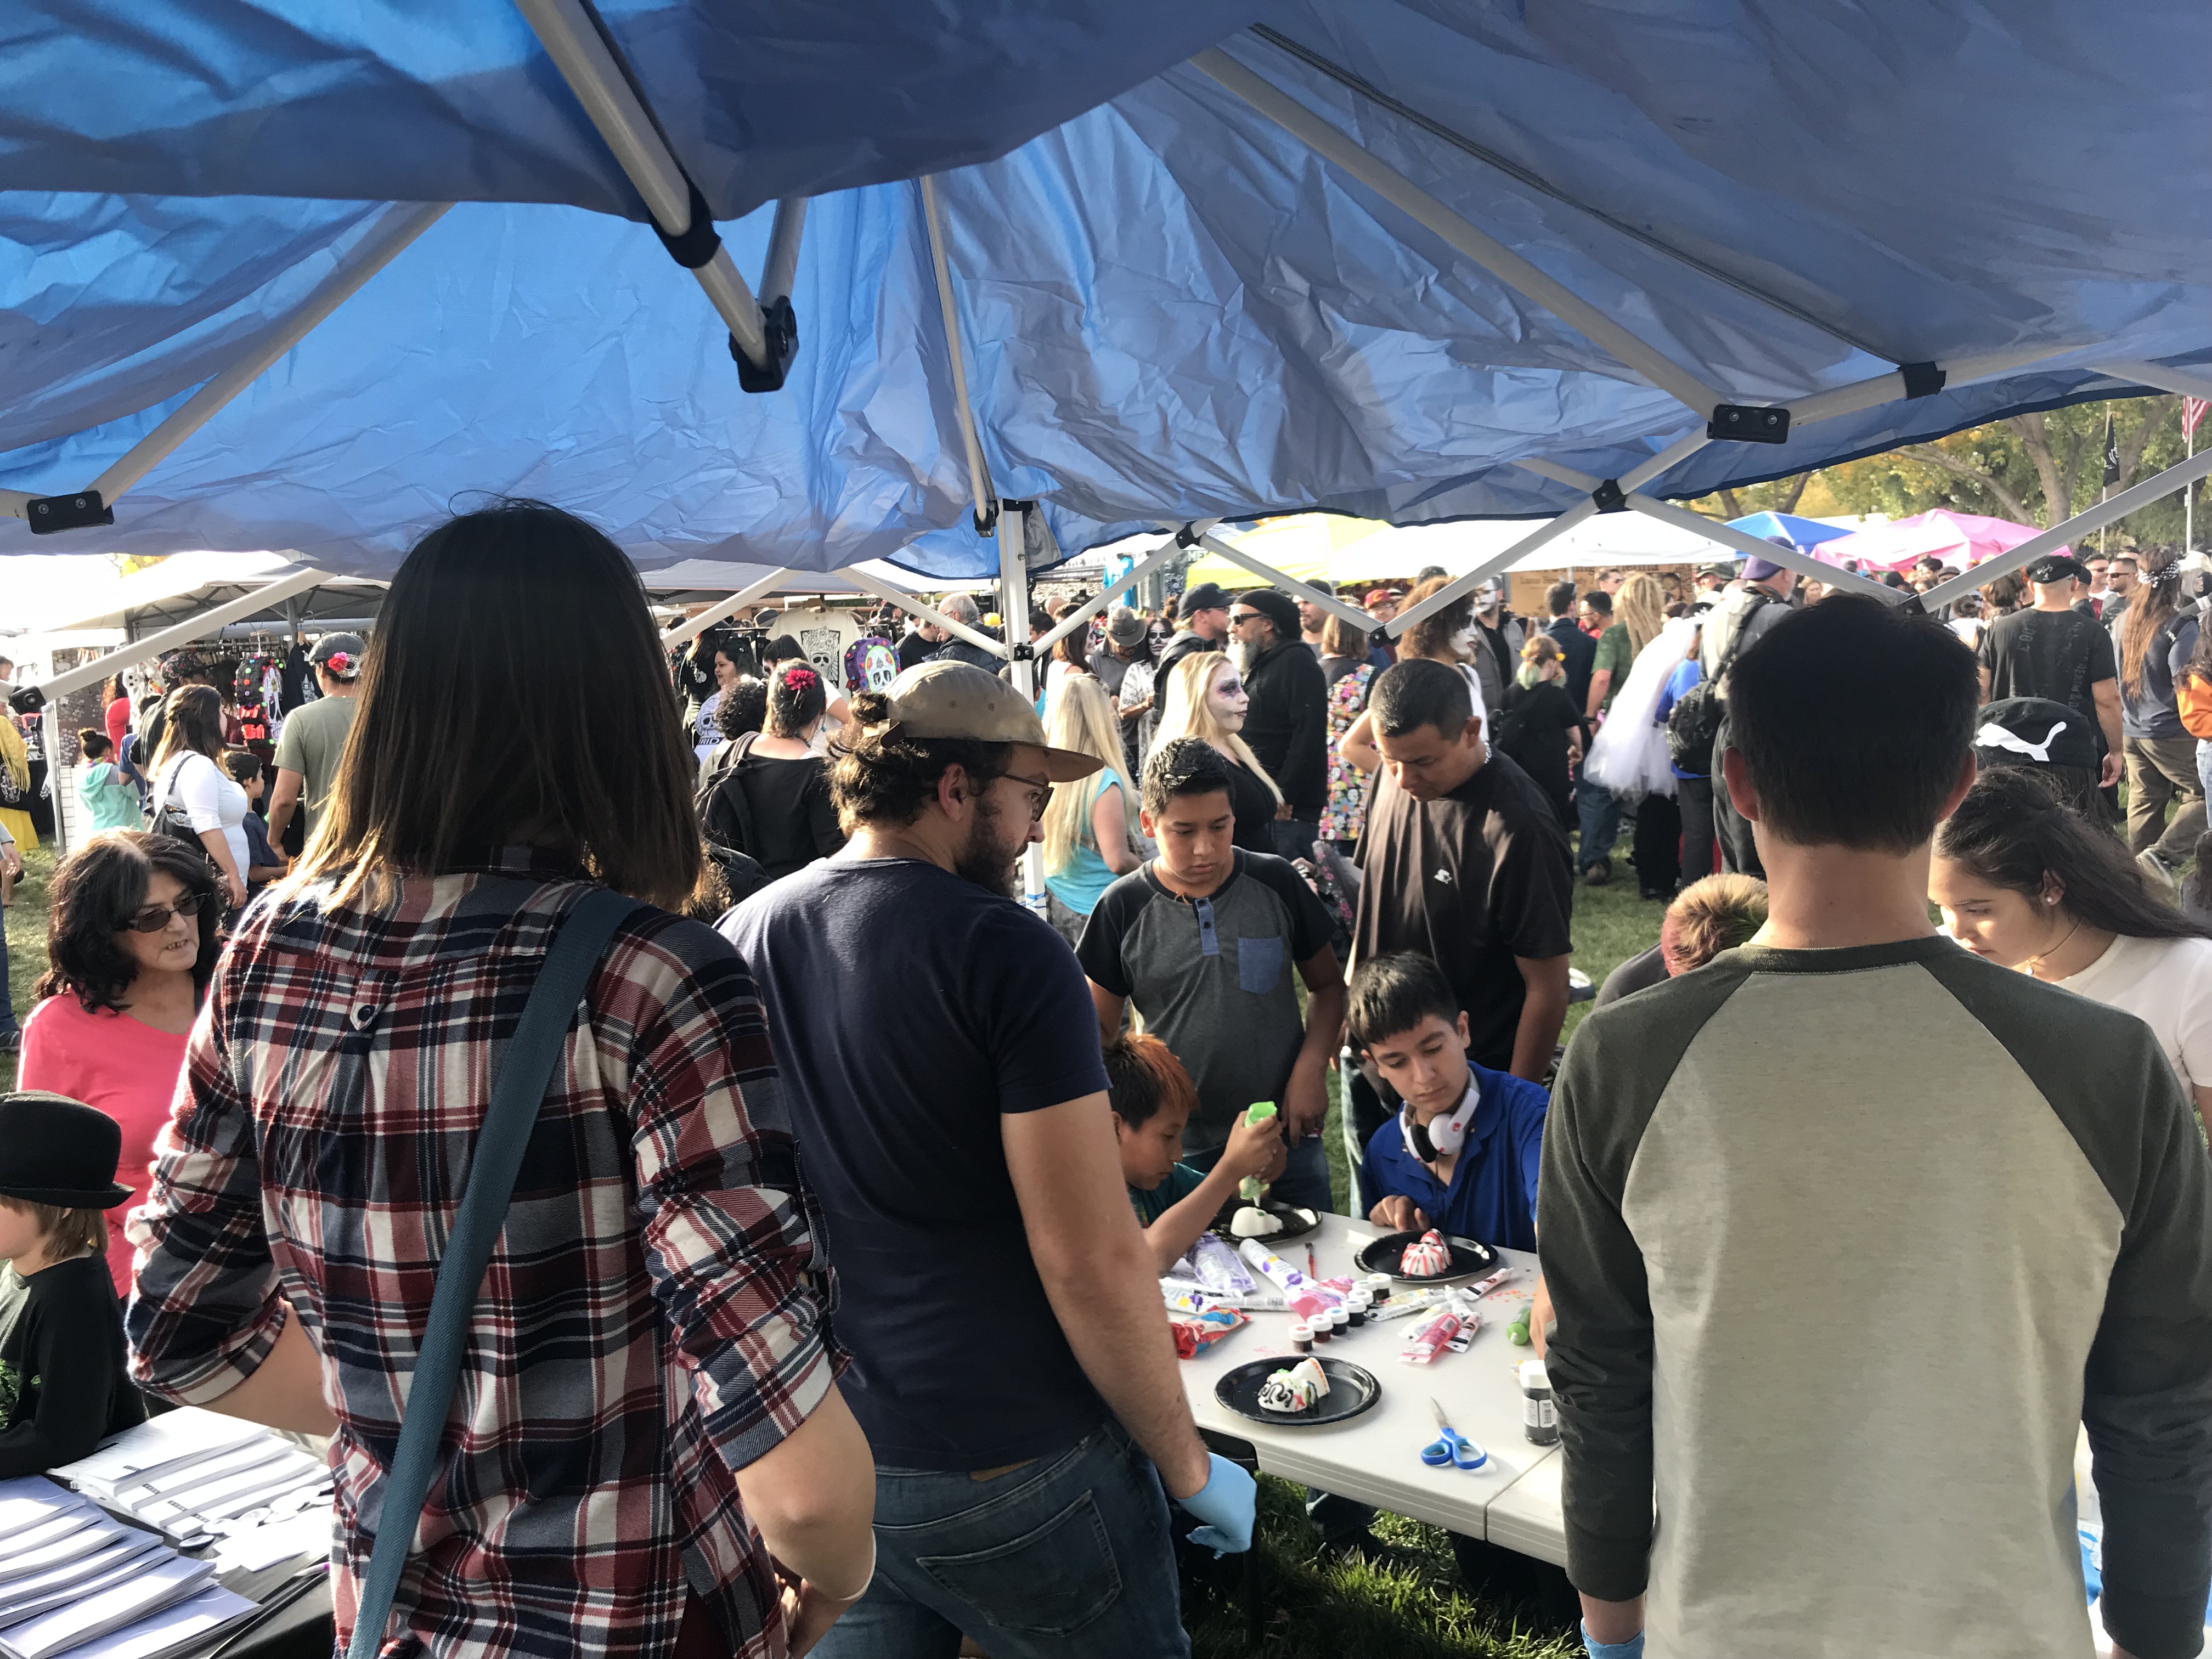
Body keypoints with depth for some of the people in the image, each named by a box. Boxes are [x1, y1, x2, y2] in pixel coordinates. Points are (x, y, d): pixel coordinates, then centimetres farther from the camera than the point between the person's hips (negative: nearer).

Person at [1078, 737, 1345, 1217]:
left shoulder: (1276, 884, -2)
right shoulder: (1124, 908, -5)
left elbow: (1327, 984, 8)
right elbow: (1099, 1026, 2)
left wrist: (1311, 1069, -7)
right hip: (1182, 1150, -1)